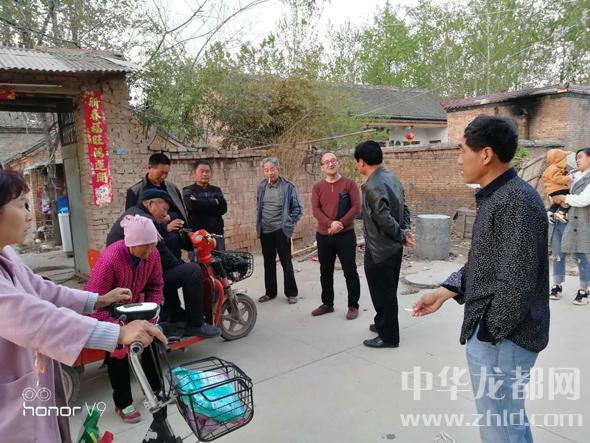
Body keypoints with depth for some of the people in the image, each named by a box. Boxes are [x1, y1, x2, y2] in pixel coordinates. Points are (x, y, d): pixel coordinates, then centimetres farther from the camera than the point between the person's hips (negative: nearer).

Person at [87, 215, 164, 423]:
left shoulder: (153, 254, -19)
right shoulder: (109, 260, -37)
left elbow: (156, 285, -5)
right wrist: (115, 327, -36)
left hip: (134, 306, 5)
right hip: (108, 310, -5)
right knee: (118, 352, -8)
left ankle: (156, 388, 30)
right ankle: (123, 404, 12)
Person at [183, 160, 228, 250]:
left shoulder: (216, 190, 17)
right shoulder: (188, 191, 7)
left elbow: (223, 208, 0)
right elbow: (193, 205, -14)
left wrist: (202, 205, -7)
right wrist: (214, 202, -4)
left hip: (217, 234, 3)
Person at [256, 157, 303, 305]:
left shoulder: (288, 186, -8)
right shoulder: (261, 187, 5)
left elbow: (298, 208, -2)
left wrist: (289, 223, -7)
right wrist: (258, 225, 11)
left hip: (281, 231, -4)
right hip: (265, 231, 5)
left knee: (286, 263, 1)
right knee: (268, 263, 13)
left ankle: (291, 293, 13)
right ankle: (270, 292, 25)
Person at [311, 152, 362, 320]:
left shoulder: (349, 184, -1)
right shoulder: (317, 187, 6)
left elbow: (356, 207, -9)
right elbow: (315, 210, -4)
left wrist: (341, 224, -17)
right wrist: (330, 223, -20)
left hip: (346, 235, -3)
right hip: (323, 236, 4)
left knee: (350, 271, 1)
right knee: (325, 272, 12)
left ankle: (353, 306, 12)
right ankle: (327, 304, 26)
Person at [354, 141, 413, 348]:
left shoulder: (372, 186, -23)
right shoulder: (392, 178, 7)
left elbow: (385, 219, -27)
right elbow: (404, 208, 11)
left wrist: (401, 236, -13)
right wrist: (405, 230, 1)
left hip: (379, 250, -9)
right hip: (393, 247, 9)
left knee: (382, 293, 5)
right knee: (388, 291, 22)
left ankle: (389, 336, 18)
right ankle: (383, 323, 39)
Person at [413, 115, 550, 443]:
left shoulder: (517, 201, -22)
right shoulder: (495, 197, 10)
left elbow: (515, 284, -24)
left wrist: (488, 333, -13)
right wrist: (444, 292, 8)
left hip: (501, 338, -10)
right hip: (490, 332, 10)